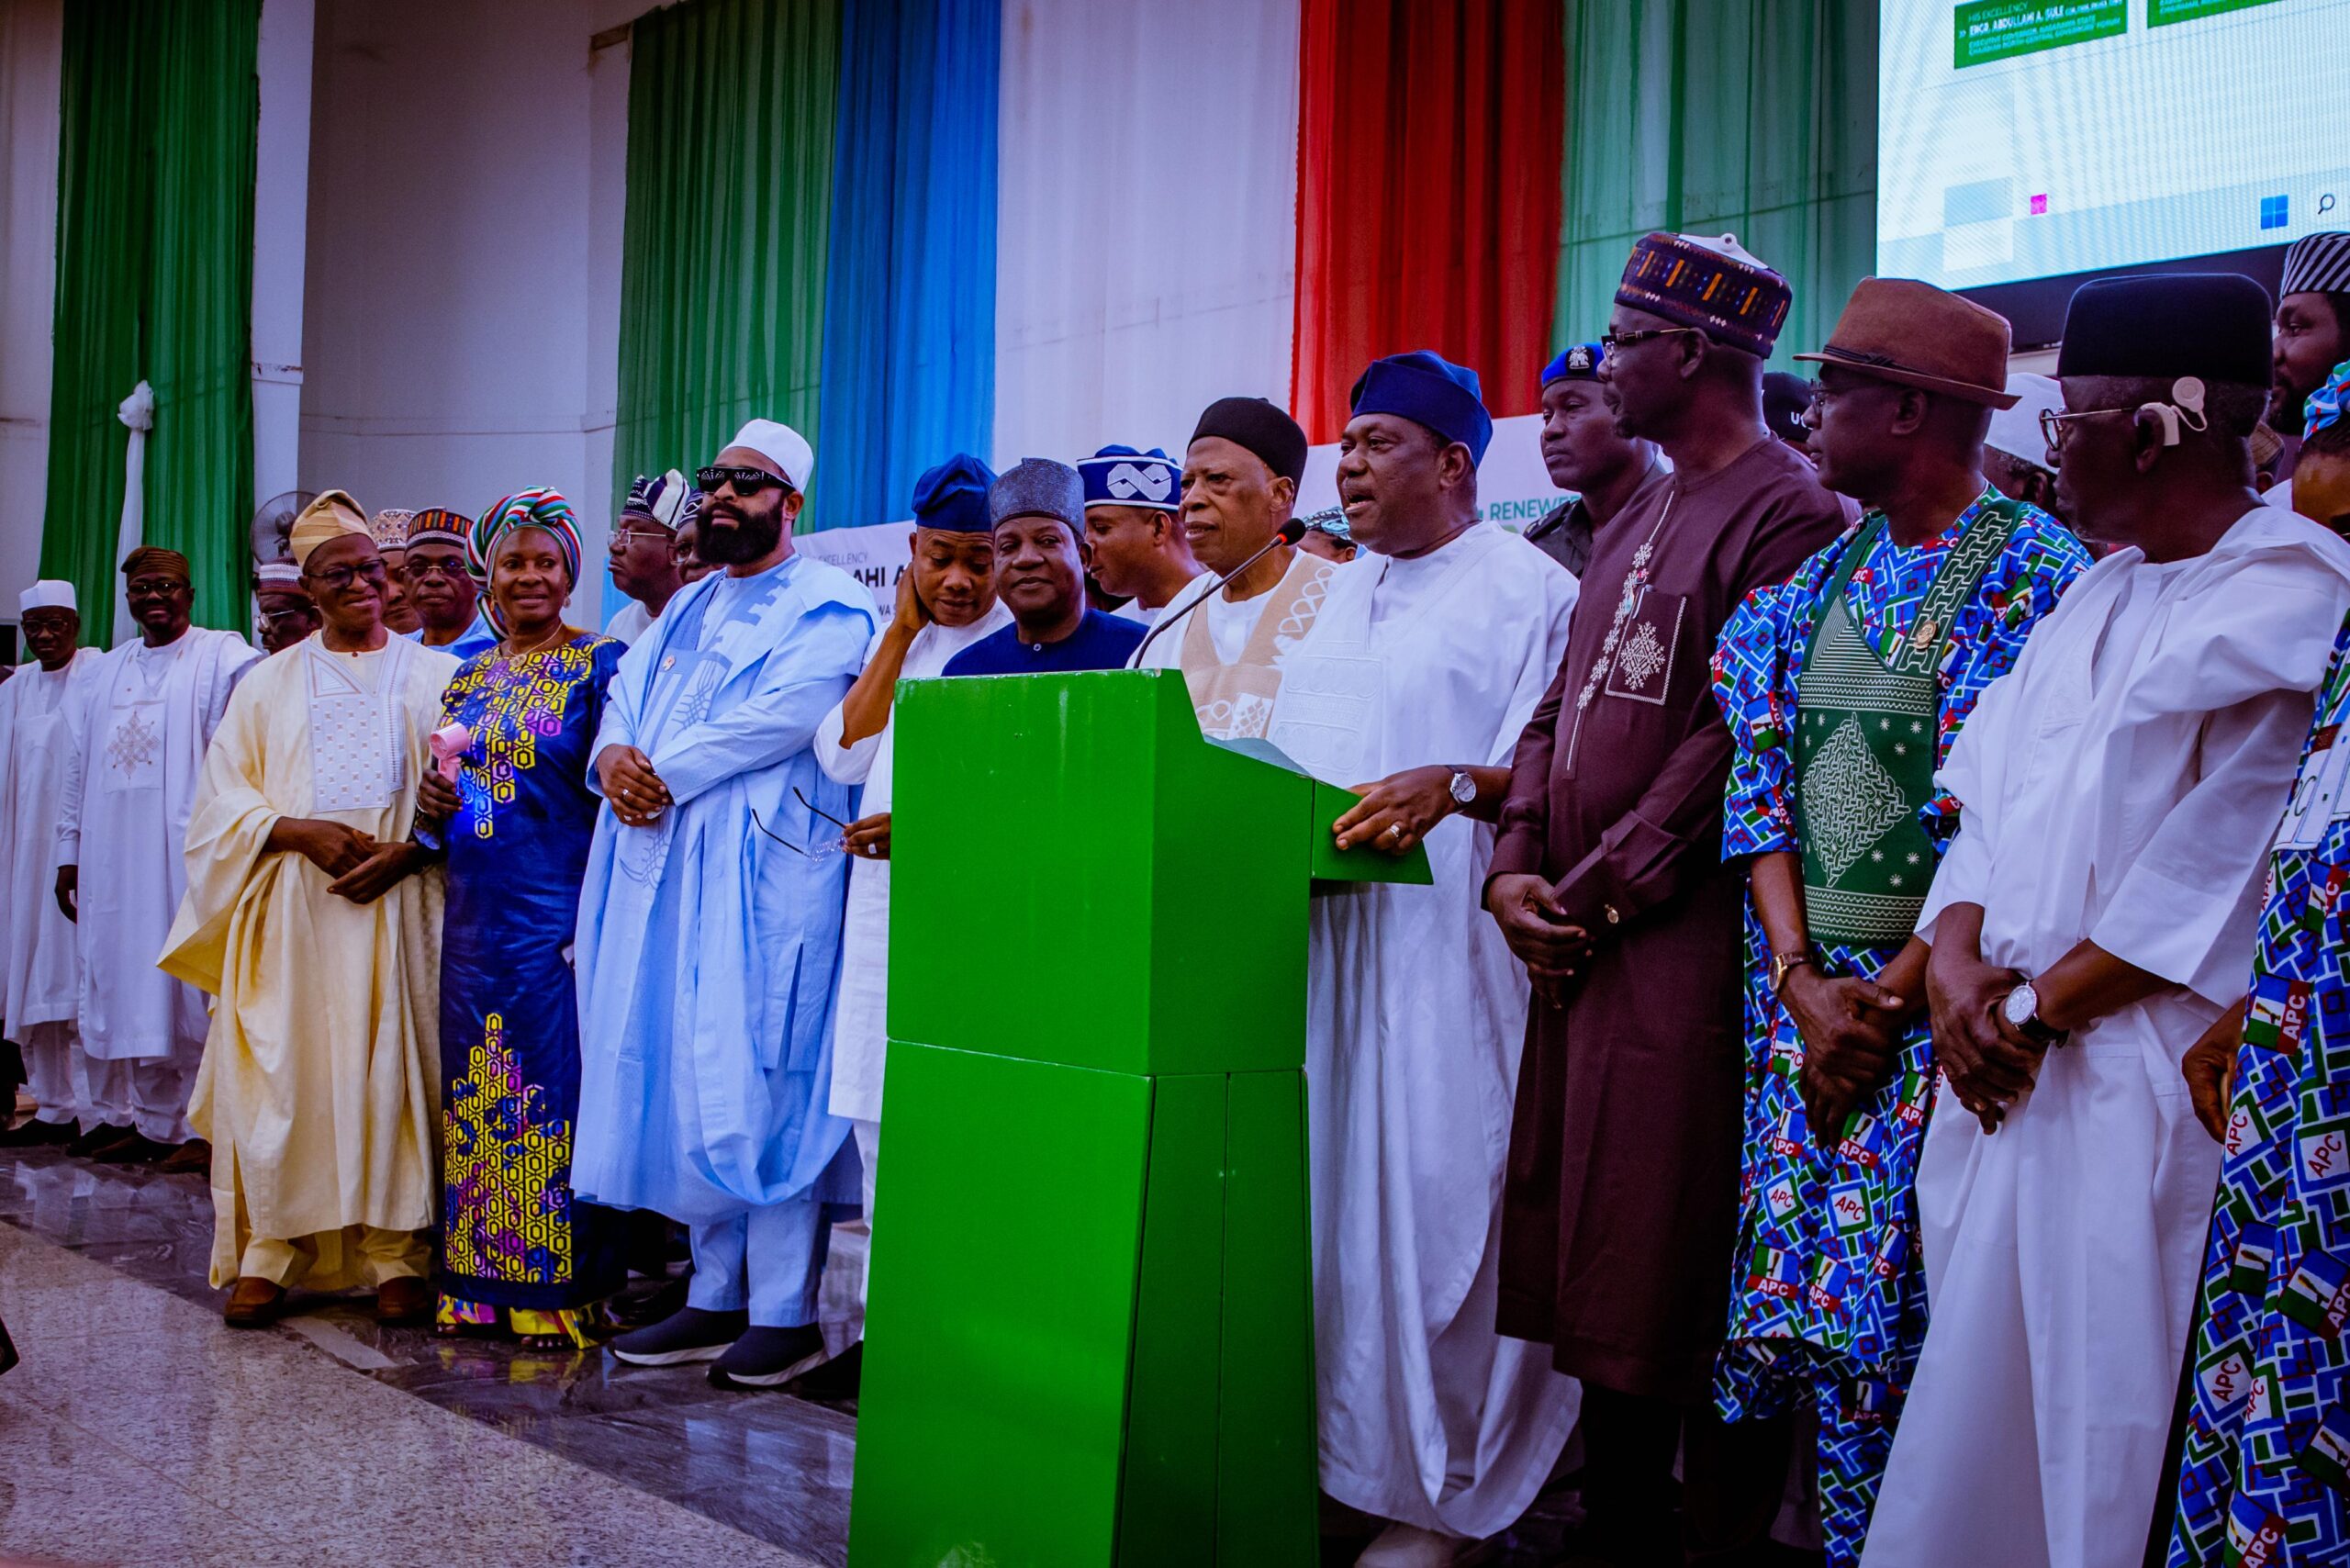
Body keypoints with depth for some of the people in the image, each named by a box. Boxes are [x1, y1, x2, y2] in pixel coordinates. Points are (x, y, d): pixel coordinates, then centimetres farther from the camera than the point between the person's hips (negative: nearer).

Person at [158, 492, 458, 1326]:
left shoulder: (435, 676, 9)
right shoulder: (269, 684, 14)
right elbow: (223, 803, 8)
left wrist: (407, 853, -14)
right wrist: (302, 833, -10)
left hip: (399, 907, -1)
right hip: (290, 909, 1)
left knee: (392, 1073, -4)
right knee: (282, 1076, -4)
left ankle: (397, 1253, 1)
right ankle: (271, 1252, 4)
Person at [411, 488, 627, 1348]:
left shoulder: (601, 665, -3)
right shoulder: (467, 677, 16)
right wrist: (434, 809, -1)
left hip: (558, 914, -6)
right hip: (476, 916, 6)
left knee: (555, 1092, -4)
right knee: (476, 1096, 8)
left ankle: (559, 1290, 4)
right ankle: (477, 1284, 17)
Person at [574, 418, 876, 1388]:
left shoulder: (826, 609, -2)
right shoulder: (687, 610, 24)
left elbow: (780, 716, -16)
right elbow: (626, 692, 16)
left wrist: (663, 771, -13)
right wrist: (614, 755, -7)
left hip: (763, 874, -8)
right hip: (662, 870, 8)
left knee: (755, 1081, -9)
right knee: (678, 1084, 8)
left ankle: (785, 1314, -2)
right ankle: (716, 1298, 16)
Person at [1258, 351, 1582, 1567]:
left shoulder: (1527, 591, -2)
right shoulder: (1341, 599, 21)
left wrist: (1458, 786, -27)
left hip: (1445, 949, -7)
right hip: (1317, 935, 7)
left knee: (1429, 1198, -4)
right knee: (1323, 1189, 6)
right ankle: (1326, 1457, 15)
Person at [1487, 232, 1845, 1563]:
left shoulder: (1790, 513, -9)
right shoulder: (1631, 527, 20)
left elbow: (1739, 742, -16)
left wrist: (1596, 892, -13)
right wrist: (1517, 867, 3)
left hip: (1691, 939, -9)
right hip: (1583, 943, 9)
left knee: (1684, 1264, -3)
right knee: (1592, 1252, 12)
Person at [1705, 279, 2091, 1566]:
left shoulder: (2034, 570, -6)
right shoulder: (1818, 582, 13)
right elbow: (1760, 783, 7)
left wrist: (1891, 1000, -14)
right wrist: (1802, 981, -5)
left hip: (1932, 998, -5)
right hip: (1806, 989, 6)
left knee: (1893, 1304, -3)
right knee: (1783, 1283, 6)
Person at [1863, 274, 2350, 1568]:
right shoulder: (2093, 595, 15)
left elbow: (2221, 876, -18)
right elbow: (1988, 793, 12)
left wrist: (2038, 1005, -13)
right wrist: (1956, 956, -5)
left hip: (2142, 1097, -7)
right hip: (2005, 1071, 8)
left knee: (2106, 1440, 2)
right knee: (1981, 1404, 14)